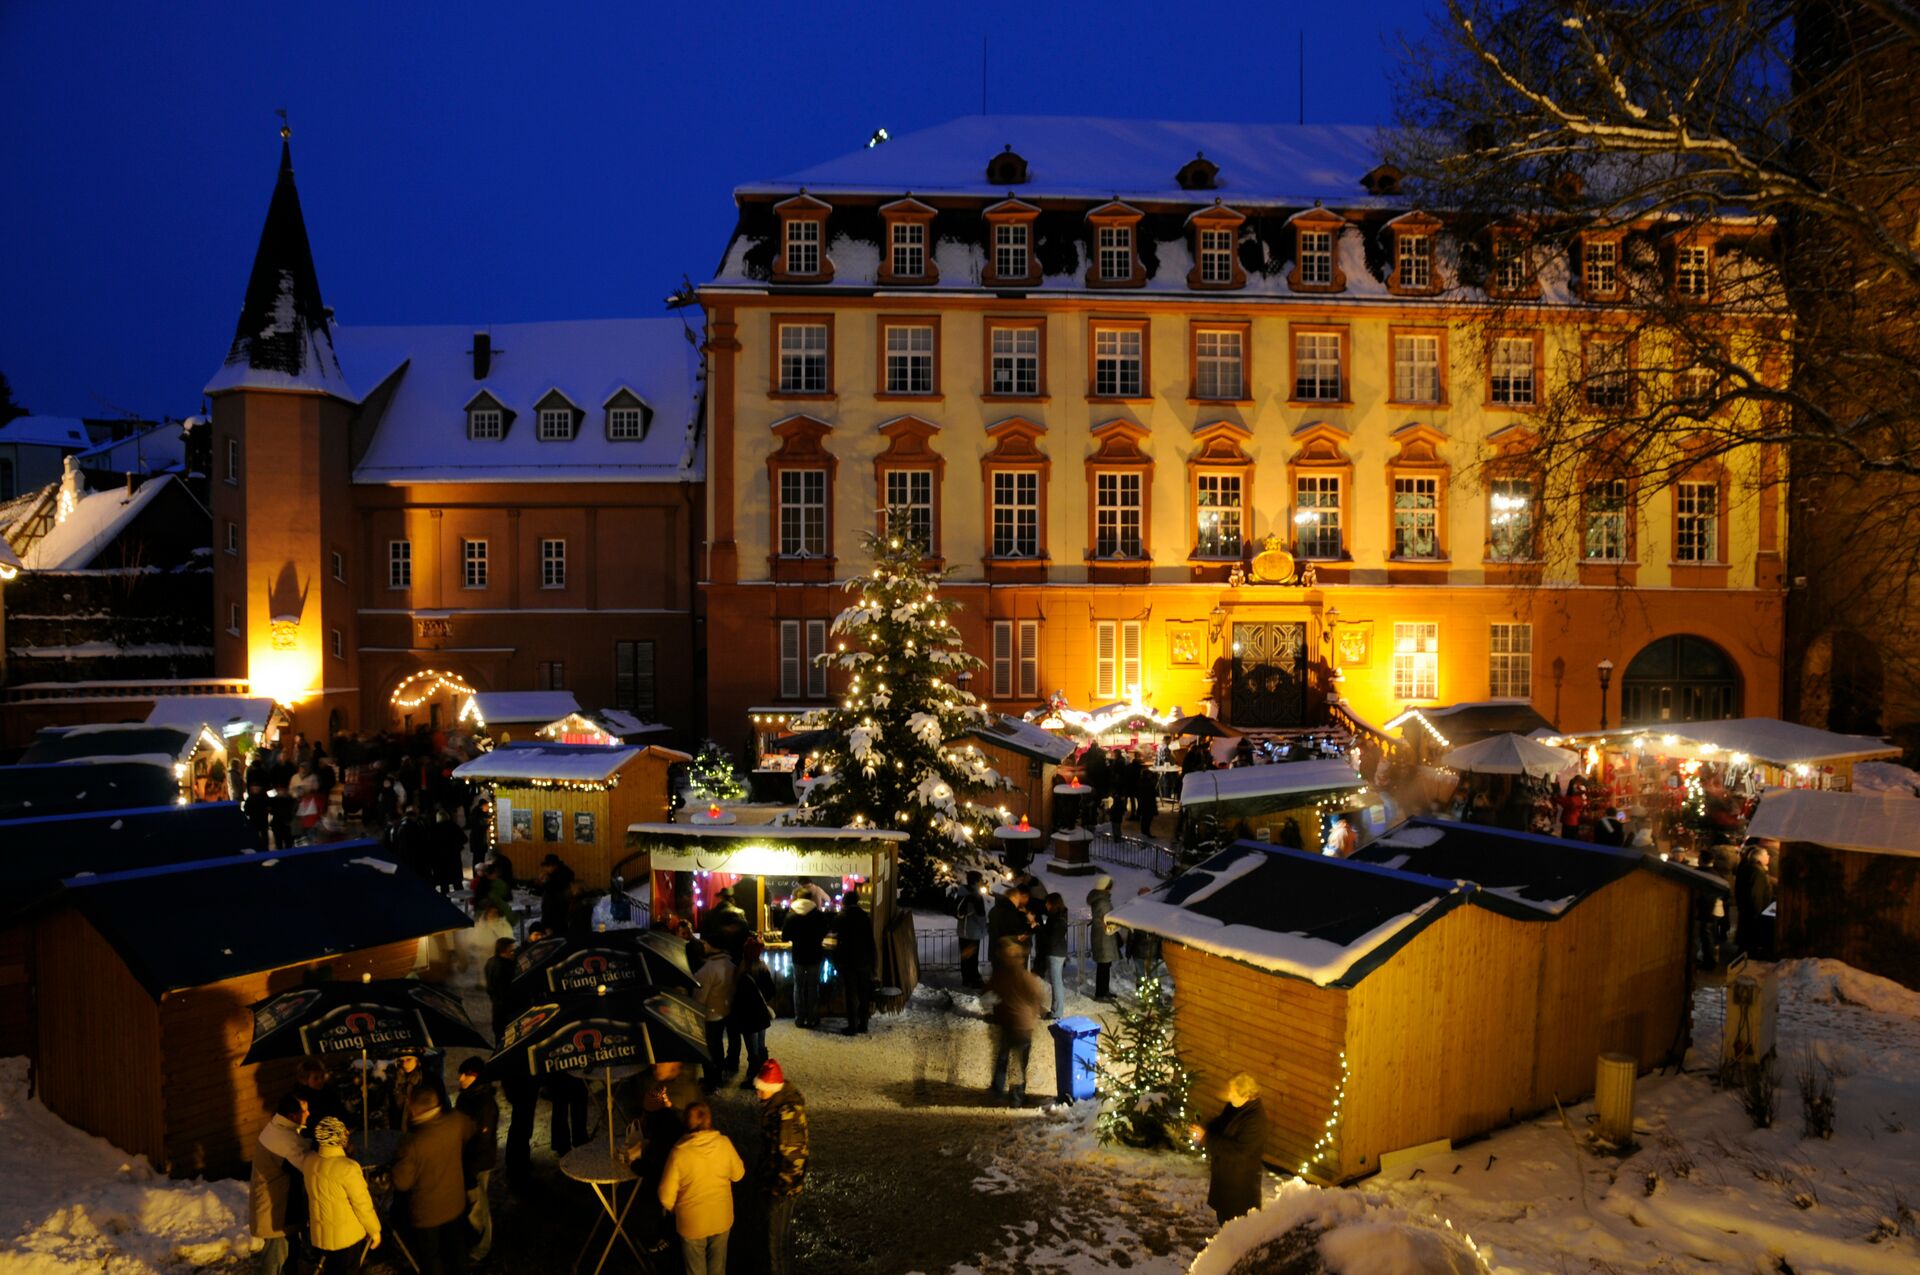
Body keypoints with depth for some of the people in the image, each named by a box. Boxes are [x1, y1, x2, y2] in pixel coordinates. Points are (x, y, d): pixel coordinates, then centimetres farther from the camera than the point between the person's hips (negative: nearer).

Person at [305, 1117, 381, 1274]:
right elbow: (362, 1204, -19)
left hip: (319, 1235, 5)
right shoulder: (348, 1168, -27)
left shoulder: (310, 1162, -9)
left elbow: (314, 1194, 7)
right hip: (347, 1236, -5)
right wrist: (374, 1230, -4)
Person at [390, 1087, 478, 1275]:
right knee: (456, 1248, 27)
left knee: (430, 1259, 20)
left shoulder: (412, 1144, -34)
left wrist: (397, 1164, -4)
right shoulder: (456, 1121, -21)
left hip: (426, 1213, -4)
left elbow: (401, 1183, -21)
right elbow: (472, 1129, 5)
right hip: (455, 1203, 4)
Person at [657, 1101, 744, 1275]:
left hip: (692, 1223, -2)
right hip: (721, 1218, 2)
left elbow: (666, 1196, -16)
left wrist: (674, 1209, 5)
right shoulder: (724, 1144, -16)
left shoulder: (680, 1152, -23)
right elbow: (738, 1174, 0)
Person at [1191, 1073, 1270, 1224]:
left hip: (1240, 1181, -9)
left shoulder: (1256, 1119, -29)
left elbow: (1239, 1150, -32)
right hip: (1222, 1173, 9)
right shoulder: (1233, 1107, -3)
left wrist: (1206, 1138, -29)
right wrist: (1203, 1129, -9)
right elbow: (1218, 1124, 14)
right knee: (1223, 1215, 26)